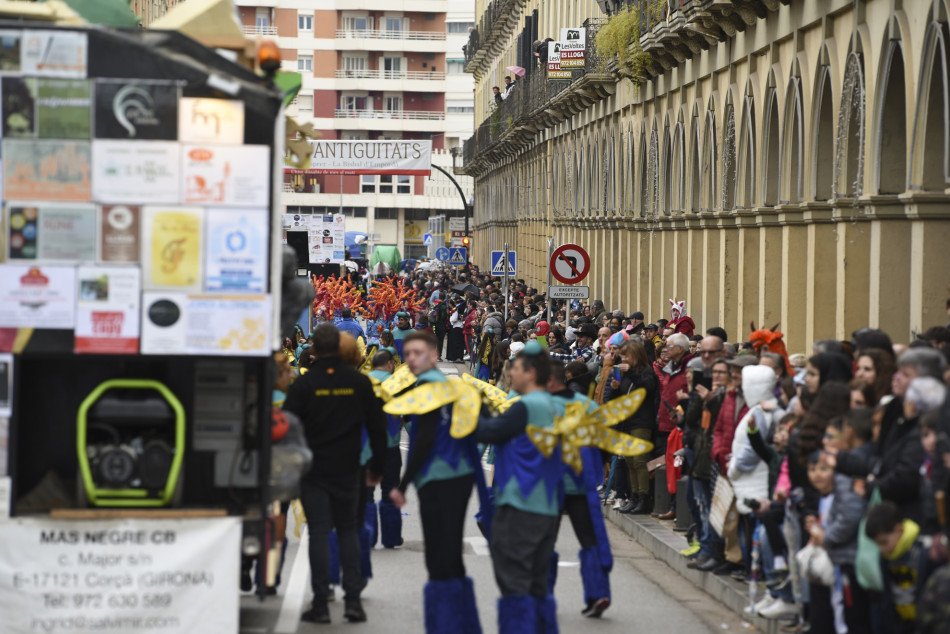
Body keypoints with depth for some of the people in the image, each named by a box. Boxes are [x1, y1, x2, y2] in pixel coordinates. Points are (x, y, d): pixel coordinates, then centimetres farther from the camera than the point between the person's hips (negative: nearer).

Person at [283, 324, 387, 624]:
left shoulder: (303, 385, -8)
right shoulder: (359, 382, 0)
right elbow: (377, 427, 5)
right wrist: (377, 466, 14)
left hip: (314, 471, -2)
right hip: (347, 472, 2)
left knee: (319, 532, 1)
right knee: (348, 530, 12)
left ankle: (320, 604, 0)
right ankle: (353, 599, 6)